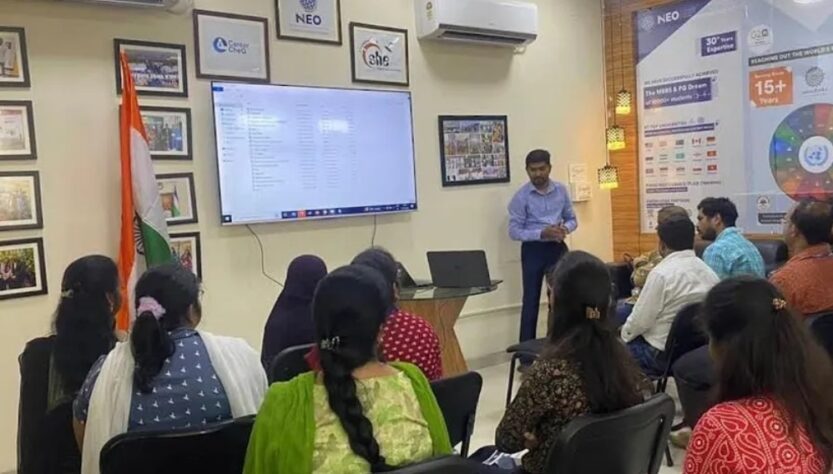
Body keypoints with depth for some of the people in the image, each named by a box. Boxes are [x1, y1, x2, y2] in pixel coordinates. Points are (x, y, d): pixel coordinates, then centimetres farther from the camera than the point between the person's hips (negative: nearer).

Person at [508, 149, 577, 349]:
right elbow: (514, 231, -11)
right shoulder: (521, 196, -8)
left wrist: (565, 228, -13)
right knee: (531, 301, -1)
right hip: (533, 250, -3)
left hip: (558, 248, 4)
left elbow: (572, 219, 11)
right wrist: (542, 233, -23)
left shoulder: (561, 190, 3)